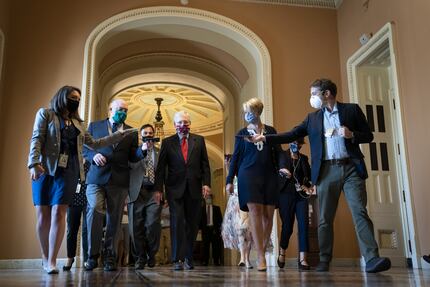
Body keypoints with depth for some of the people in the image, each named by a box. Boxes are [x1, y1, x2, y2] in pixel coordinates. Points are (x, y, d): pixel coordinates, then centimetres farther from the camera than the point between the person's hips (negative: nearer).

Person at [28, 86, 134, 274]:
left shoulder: (77, 123, 23)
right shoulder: (45, 114, 10)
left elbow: (94, 143, 25)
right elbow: (36, 139, -1)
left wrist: (120, 135, 22)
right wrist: (34, 163, -16)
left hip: (68, 171, 3)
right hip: (45, 169, -2)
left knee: (58, 213, -9)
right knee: (43, 215, -1)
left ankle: (52, 261, -11)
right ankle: (45, 257, 15)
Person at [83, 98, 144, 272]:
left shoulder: (131, 132, 15)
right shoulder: (94, 126, 13)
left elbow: (133, 157, 11)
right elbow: (85, 148, 11)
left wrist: (143, 150, -9)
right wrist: (94, 155, -10)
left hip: (119, 180, 2)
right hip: (97, 177, -1)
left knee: (114, 218, 4)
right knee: (94, 209, -20)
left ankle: (109, 257, 15)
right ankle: (93, 255, -5)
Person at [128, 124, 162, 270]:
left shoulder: (159, 151, 15)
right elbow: (132, 165, -3)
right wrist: (142, 150, -9)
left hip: (154, 192, 0)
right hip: (137, 192, 1)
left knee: (153, 225, -9)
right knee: (136, 227, -1)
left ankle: (151, 255, 12)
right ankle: (140, 257, 13)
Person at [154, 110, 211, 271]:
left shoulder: (199, 140, 10)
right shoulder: (167, 142, 7)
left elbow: (205, 164, 8)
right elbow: (161, 168, 4)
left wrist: (206, 183, -4)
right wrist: (158, 189, -2)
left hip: (194, 188, 2)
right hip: (175, 188, -1)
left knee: (192, 224, 5)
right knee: (177, 222, -7)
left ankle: (188, 258, 16)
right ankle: (177, 259, -3)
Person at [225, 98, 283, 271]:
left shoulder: (270, 131, 11)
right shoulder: (242, 133, 9)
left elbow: (278, 154, 12)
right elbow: (235, 157, 9)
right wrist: (229, 180, 4)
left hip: (269, 176, 2)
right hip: (248, 175, -2)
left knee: (268, 214, 1)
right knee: (255, 212, -11)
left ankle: (263, 248, 16)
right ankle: (261, 257, -12)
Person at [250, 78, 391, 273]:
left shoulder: (352, 109, 7)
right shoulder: (312, 118, 15)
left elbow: (368, 135, 7)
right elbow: (291, 135, 11)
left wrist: (351, 135, -12)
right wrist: (265, 138, 3)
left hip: (351, 168, -3)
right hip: (326, 171, 3)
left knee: (360, 213, -11)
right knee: (325, 219, 4)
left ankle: (372, 259, -12)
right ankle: (324, 260, 12)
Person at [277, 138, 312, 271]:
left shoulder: (304, 158, 16)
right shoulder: (282, 155, 6)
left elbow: (309, 175, 17)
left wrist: (306, 185, -1)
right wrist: (281, 172, -17)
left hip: (301, 195, 3)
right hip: (286, 195, -3)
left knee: (304, 224, -9)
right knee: (287, 226, 1)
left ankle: (302, 259, -7)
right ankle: (282, 252, 27)